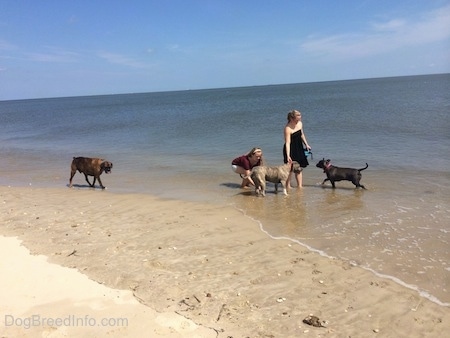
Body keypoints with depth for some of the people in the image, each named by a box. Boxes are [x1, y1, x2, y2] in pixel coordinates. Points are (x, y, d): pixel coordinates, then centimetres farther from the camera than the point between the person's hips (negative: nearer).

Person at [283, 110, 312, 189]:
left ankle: (300, 185, 16)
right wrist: (288, 155, -33)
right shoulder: (288, 128, -23)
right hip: (291, 149, -7)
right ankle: (288, 186, 12)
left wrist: (306, 144, 16)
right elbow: (287, 143, -27)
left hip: (299, 148, 7)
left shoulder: (300, 123, -2)